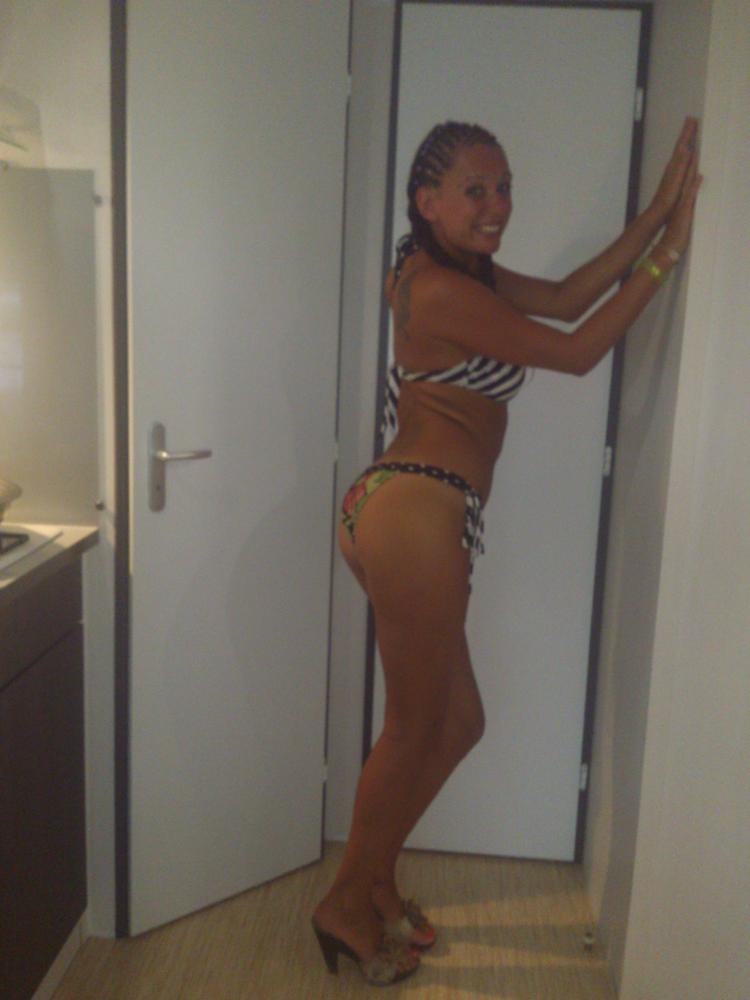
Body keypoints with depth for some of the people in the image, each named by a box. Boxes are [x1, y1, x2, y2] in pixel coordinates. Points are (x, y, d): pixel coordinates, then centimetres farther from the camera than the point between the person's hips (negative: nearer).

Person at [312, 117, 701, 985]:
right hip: (415, 514, -10)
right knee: (415, 728, 6)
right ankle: (349, 905, 26)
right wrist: (669, 252, -5)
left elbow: (566, 296, 15)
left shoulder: (459, 273, 17)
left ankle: (371, 883, 34)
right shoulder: (445, 291, -14)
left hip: (403, 513, 10)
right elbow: (577, 352, -11)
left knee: (454, 722, 19)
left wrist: (656, 212, 12)